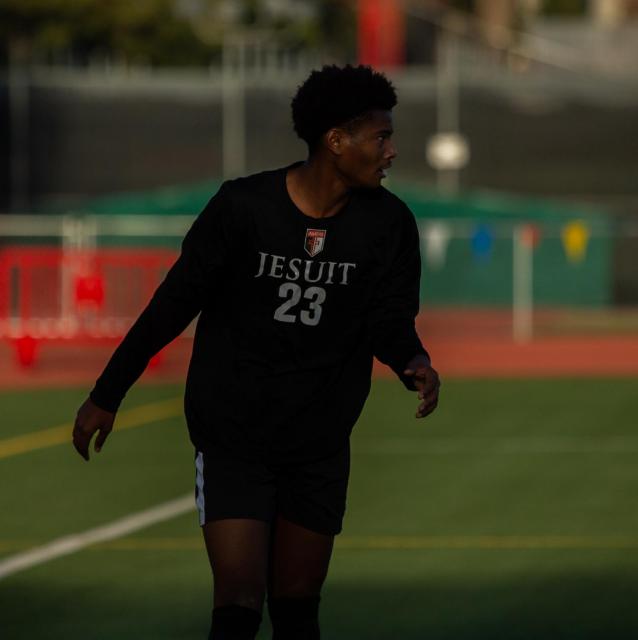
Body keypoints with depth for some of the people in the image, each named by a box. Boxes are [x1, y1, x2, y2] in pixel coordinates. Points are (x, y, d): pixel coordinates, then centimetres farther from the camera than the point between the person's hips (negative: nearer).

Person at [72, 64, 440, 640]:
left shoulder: (388, 224, -6)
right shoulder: (243, 208, -13)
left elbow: (390, 321, -2)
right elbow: (174, 305, -5)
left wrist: (415, 364, -26)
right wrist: (107, 396, -1)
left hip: (321, 442, 3)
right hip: (232, 436, -3)